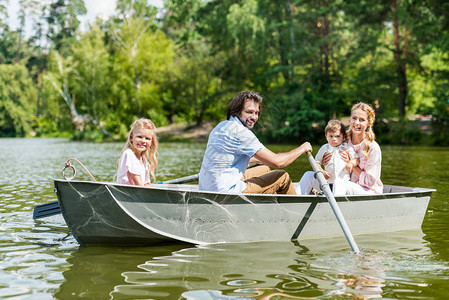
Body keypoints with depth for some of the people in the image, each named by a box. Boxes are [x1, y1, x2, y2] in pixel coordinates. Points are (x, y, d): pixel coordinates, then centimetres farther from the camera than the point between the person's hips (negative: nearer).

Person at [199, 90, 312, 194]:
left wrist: (262, 159, 42)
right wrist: (302, 149, -2)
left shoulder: (222, 126, 14)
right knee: (283, 177, 1)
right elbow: (277, 162, -18)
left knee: (265, 169, 28)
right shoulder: (240, 132, -18)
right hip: (226, 192, -10)